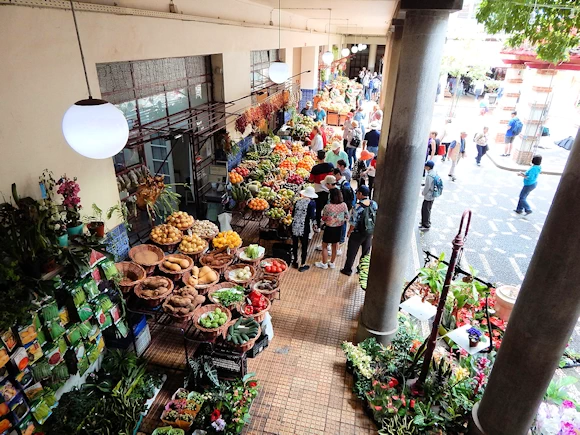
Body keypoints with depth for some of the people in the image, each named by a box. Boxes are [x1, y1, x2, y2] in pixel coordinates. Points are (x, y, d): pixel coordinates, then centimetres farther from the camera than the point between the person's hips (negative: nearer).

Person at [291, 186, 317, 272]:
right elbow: (312, 216, -13)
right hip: (304, 228, -4)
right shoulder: (312, 203, -7)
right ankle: (302, 265, 20)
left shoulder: (298, 201, 5)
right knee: (304, 246, 11)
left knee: (295, 245, 19)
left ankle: (295, 262, 35)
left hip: (295, 227, 4)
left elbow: (293, 214, 8)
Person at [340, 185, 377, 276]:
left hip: (358, 233, -5)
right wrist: (372, 231, 13)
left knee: (352, 252, 12)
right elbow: (376, 219, 1)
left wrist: (349, 232, -3)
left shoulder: (358, 207, -25)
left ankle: (347, 270, 25)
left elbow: (353, 223, -20)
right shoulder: (374, 204, -8)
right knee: (366, 252, 22)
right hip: (370, 232, 5)